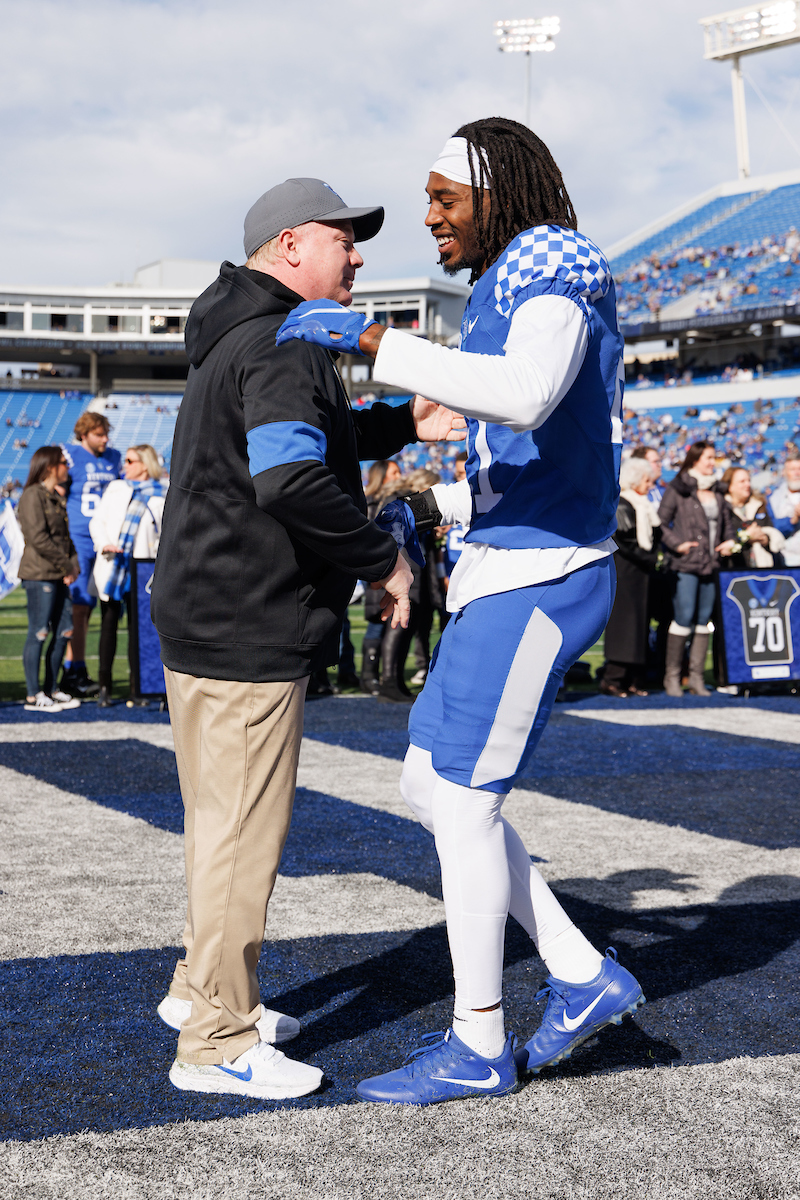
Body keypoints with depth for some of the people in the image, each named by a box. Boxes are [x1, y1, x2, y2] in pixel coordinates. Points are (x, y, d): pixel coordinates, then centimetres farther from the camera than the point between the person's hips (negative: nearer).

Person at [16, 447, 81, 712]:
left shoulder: (56, 498, 19)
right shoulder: (33, 496, -9)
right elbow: (38, 538, -16)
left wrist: (74, 565, 3)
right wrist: (67, 566, -11)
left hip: (59, 576, 9)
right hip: (39, 575, -9)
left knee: (64, 631, 8)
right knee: (39, 633, -6)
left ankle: (50, 690, 18)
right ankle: (33, 696, -1)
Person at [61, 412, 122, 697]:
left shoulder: (114, 458, 14)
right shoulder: (69, 455, -4)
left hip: (105, 542, 6)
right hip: (77, 540, -6)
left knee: (87, 607, 9)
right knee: (78, 607, -9)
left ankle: (73, 672, 15)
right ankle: (76, 672, -7)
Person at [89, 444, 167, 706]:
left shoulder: (162, 495, 8)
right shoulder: (115, 488, 15)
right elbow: (97, 521, 12)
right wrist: (104, 544, -6)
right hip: (111, 567, 2)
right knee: (109, 624, 3)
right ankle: (104, 686, 8)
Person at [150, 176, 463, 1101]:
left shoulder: (237, 340, 18)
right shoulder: (284, 346, -16)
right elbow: (293, 481, -30)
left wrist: (402, 424, 18)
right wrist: (382, 558, -18)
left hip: (201, 621, 11)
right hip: (250, 633, -11)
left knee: (224, 819, 21)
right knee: (244, 830, -3)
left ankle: (201, 985, 35)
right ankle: (216, 1042, 6)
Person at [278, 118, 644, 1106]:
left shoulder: (557, 281, -13)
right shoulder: (509, 299, 19)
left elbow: (526, 400, -35)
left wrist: (368, 340, -31)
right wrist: (427, 509, 17)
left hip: (539, 583, -10)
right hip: (507, 578, 10)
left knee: (462, 803, -4)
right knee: (431, 788, 12)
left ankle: (477, 1045, 11)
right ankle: (584, 977, 18)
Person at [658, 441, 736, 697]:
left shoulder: (716, 493, 16)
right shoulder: (678, 490, -3)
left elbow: (727, 521, 26)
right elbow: (661, 522, -5)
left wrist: (729, 541, 9)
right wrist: (676, 544, -14)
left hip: (711, 564, 6)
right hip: (686, 564, -6)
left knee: (704, 619, 6)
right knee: (684, 618, -9)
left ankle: (696, 676, 11)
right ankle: (672, 675, 1)